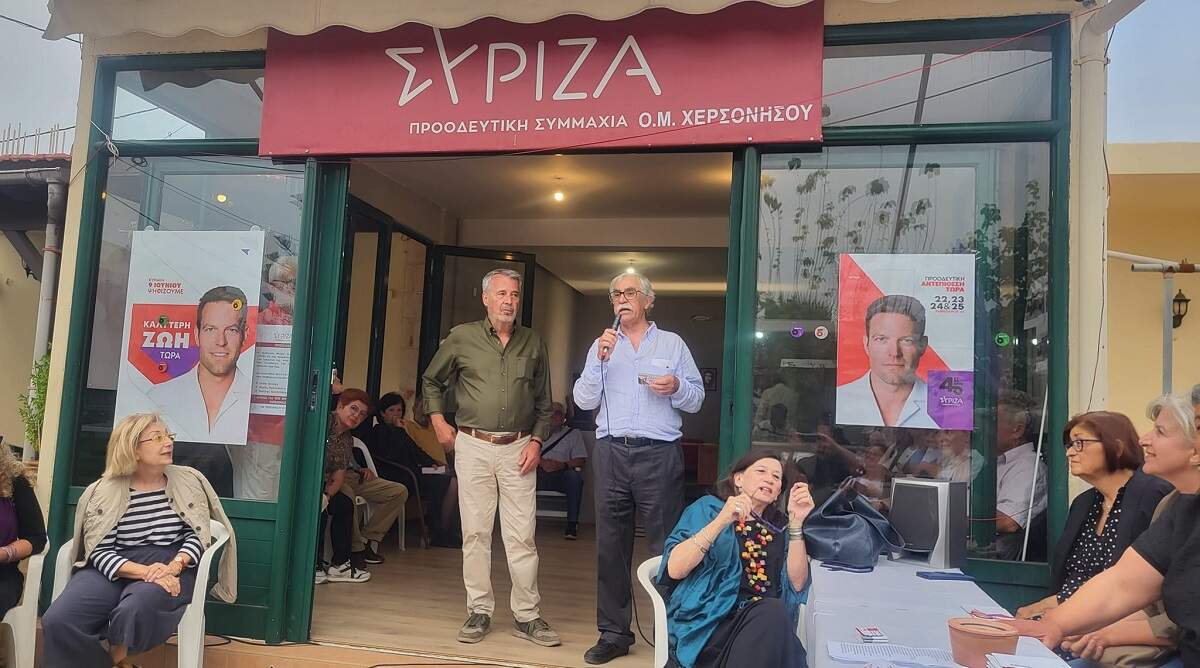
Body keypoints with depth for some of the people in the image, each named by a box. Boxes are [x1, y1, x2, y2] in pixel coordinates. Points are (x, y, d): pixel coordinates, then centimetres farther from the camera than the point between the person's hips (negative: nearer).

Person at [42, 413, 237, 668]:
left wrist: (174, 566, -17)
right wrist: (145, 571, -20)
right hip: (114, 570, 1)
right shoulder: (104, 492, 3)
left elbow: (196, 535, 4)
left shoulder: (189, 480, 7)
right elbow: (100, 551, -4)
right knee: (58, 621, -25)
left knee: (134, 610, -34)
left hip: (171, 569, -1)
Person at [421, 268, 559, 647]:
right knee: (475, 533, 4)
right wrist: (438, 420, 6)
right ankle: (479, 611, 16)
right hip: (473, 446, 0)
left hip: (518, 449, 1)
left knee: (522, 536, 1)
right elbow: (431, 381, 16)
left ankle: (527, 616, 10)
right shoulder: (461, 338, 3)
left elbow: (544, 402, 12)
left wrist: (537, 440, 1)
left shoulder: (533, 344, 7)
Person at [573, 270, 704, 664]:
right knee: (610, 545, 5)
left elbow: (696, 398, 8)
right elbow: (584, 401, 5)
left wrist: (676, 387, -13)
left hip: (659, 454, -2)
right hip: (610, 453, 2)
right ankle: (614, 632, 15)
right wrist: (599, 360, -8)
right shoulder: (602, 346, 14)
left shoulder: (672, 344, 10)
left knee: (666, 546, -2)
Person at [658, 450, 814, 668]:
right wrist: (721, 521, -15)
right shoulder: (708, 508, 10)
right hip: (707, 620, -2)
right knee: (772, 613, -32)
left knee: (774, 611, -34)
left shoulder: (780, 526, 22)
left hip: (765, 621, 3)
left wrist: (796, 523, -1)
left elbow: (797, 583, 7)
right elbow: (674, 569, -4)